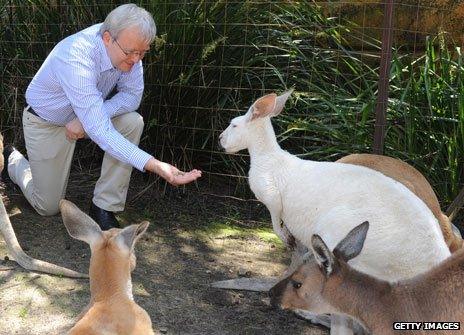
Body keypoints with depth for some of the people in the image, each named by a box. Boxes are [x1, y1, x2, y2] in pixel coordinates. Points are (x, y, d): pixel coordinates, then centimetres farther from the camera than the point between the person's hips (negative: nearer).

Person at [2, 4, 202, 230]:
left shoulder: (127, 45, -22)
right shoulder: (76, 60, -40)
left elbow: (132, 95, -13)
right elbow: (100, 132, -44)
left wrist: (90, 118, -30)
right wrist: (154, 166, -51)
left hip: (90, 114, 5)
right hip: (47, 123, -5)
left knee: (133, 122, -24)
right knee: (48, 206, 2)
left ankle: (104, 208, -13)